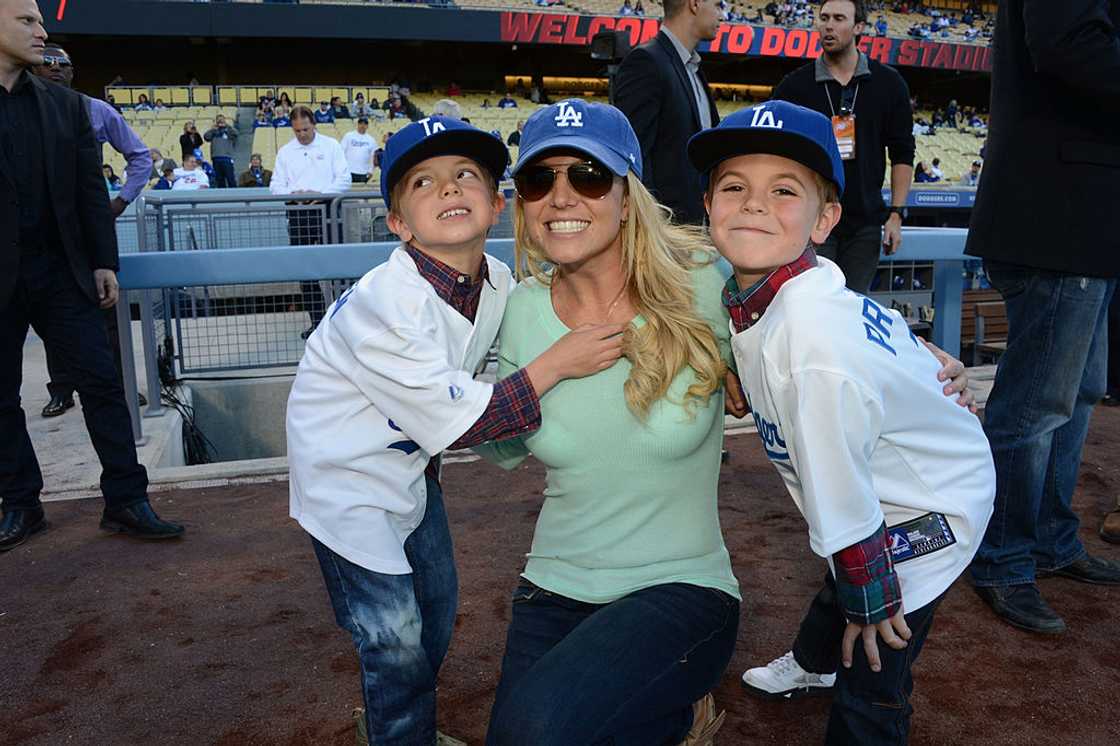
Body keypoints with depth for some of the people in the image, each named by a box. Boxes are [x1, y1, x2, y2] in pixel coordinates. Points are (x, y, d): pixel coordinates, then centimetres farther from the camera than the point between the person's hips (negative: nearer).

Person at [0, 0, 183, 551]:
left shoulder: (65, 104, 9)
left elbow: (91, 189, 7)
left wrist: (104, 262, 2)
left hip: (60, 269, 2)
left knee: (101, 381, -1)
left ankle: (126, 502, 6)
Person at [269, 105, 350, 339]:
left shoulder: (331, 146, 6)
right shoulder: (285, 151, 13)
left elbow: (344, 178, 0)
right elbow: (276, 186, 11)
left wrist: (322, 193, -14)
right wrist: (293, 194, -10)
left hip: (326, 209, -3)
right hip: (298, 213, 3)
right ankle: (316, 320, 10)